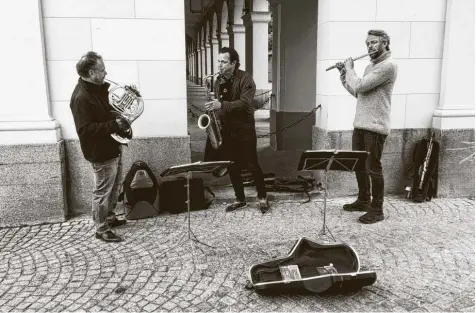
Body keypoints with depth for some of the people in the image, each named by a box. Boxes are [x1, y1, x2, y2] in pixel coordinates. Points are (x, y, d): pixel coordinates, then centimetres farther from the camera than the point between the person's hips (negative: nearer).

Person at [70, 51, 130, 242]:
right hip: (101, 153, -10)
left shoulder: (98, 88, 7)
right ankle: (102, 230, 16)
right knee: (102, 192, 2)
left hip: (113, 148, 10)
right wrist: (114, 125, -31)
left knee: (114, 187, 21)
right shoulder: (81, 97, -23)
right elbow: (85, 129, -28)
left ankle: (110, 217, 38)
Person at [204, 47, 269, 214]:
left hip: (244, 130, -6)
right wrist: (213, 108, -1)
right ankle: (240, 200, 23)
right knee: (232, 167, 10)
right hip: (225, 131, 6)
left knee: (252, 165, 1)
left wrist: (222, 105, -35)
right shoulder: (219, 81, 9)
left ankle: (262, 197, 19)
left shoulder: (245, 79, -12)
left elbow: (245, 103, -25)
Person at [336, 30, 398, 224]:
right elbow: (357, 92, 19)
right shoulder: (371, 66, 17)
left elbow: (359, 86, -20)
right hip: (360, 124, 9)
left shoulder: (388, 66, -14)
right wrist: (344, 74, 12)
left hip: (375, 127, -9)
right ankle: (363, 200, 32)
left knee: (373, 168, -2)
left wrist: (350, 68, -4)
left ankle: (377, 210, 9)